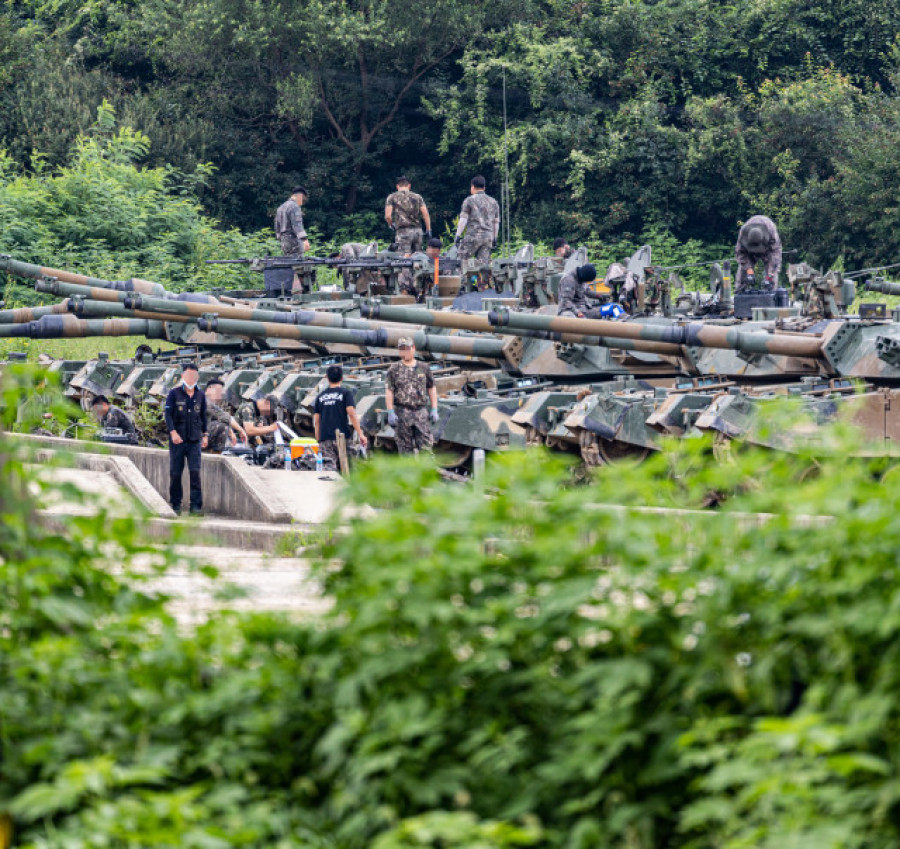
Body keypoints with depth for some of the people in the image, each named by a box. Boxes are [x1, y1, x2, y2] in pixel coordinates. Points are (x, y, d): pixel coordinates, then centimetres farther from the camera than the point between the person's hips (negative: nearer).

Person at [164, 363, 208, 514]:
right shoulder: (174, 394, -1)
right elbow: (168, 414, -7)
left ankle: (196, 505, -7)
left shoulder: (200, 395, 10)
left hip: (195, 440, 2)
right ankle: (176, 503, 13)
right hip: (177, 440, -2)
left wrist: (205, 434, 18)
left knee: (195, 472, -9)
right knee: (175, 473, 2)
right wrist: (173, 432, -19)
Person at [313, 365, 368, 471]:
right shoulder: (346, 393, 2)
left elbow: (316, 421, 12)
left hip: (325, 439, 2)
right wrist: (360, 434, -11)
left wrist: (318, 440, 19)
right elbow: (351, 413, -11)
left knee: (328, 467, -5)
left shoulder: (320, 396, 12)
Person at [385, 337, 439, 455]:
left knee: (425, 445, -6)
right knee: (406, 448, 1)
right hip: (402, 413, -2)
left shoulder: (424, 368, 11)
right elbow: (389, 392, -1)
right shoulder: (394, 369, 3)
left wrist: (434, 410, 8)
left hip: (421, 412, 2)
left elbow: (432, 389, 15)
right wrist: (390, 413, -11)